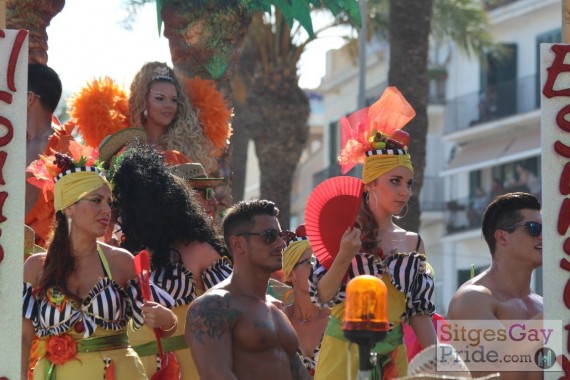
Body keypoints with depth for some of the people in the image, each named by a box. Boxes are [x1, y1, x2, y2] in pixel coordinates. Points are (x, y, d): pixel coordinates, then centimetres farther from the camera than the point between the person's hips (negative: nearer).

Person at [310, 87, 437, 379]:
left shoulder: (412, 242, 6)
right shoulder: (345, 231, -5)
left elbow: (418, 310, 7)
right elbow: (322, 296, -8)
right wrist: (345, 256, -22)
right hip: (344, 352, -4)